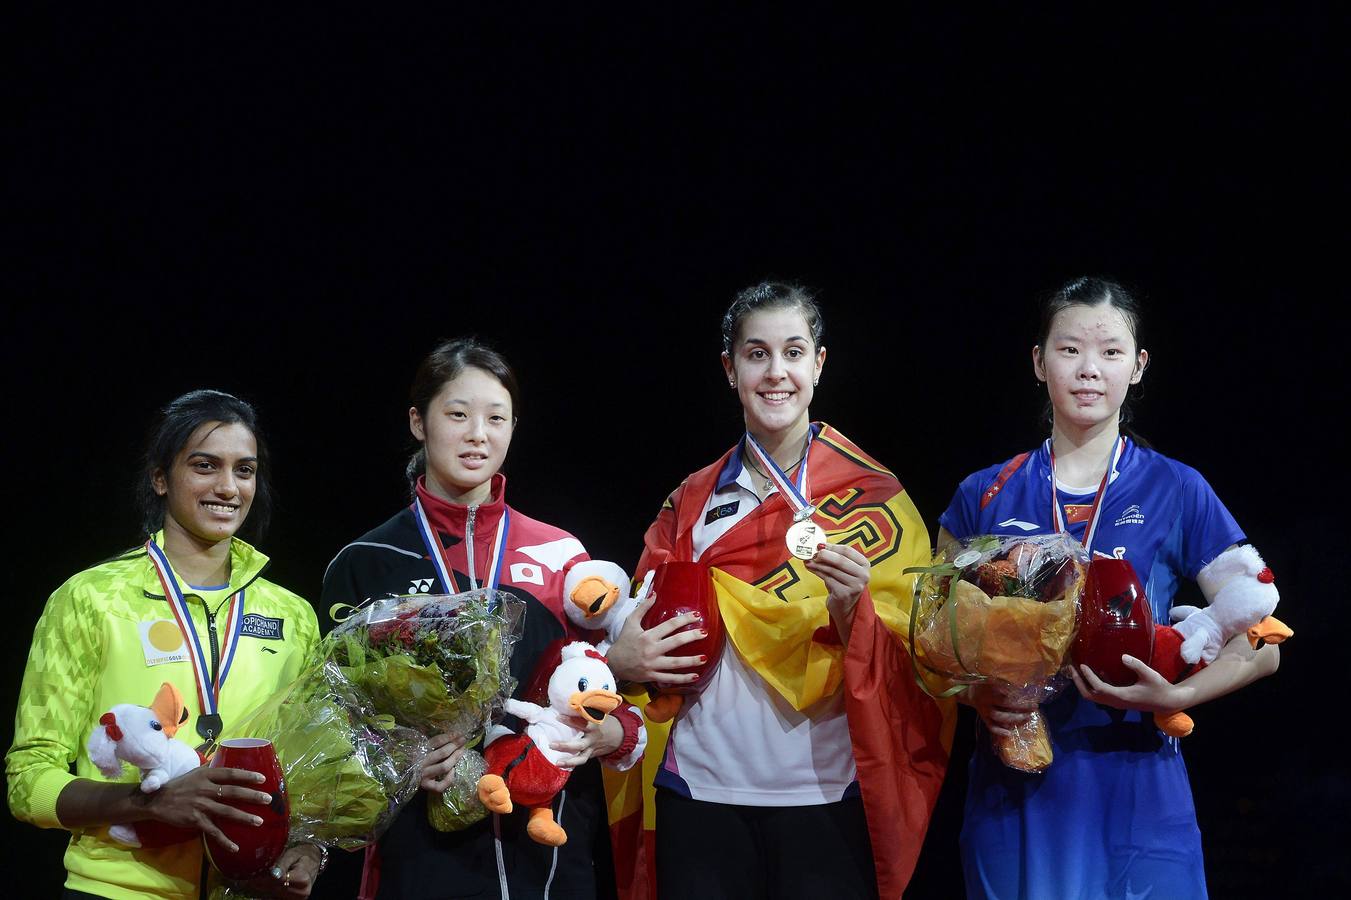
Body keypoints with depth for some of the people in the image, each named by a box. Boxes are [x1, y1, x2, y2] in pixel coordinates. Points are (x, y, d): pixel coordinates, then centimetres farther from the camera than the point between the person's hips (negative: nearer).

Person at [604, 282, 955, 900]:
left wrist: (851, 609, -22)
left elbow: (912, 660, -3)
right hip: (701, 792, 2)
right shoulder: (691, 503, 10)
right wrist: (619, 660, -6)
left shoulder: (874, 498, 1)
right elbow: (644, 635, 16)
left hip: (825, 796, -2)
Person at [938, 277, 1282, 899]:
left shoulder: (1177, 492, 0)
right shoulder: (986, 496, 5)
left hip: (1134, 790, -1)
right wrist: (977, 695, -9)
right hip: (1014, 793, 1)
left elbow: (1259, 648, 1)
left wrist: (1175, 697, -16)